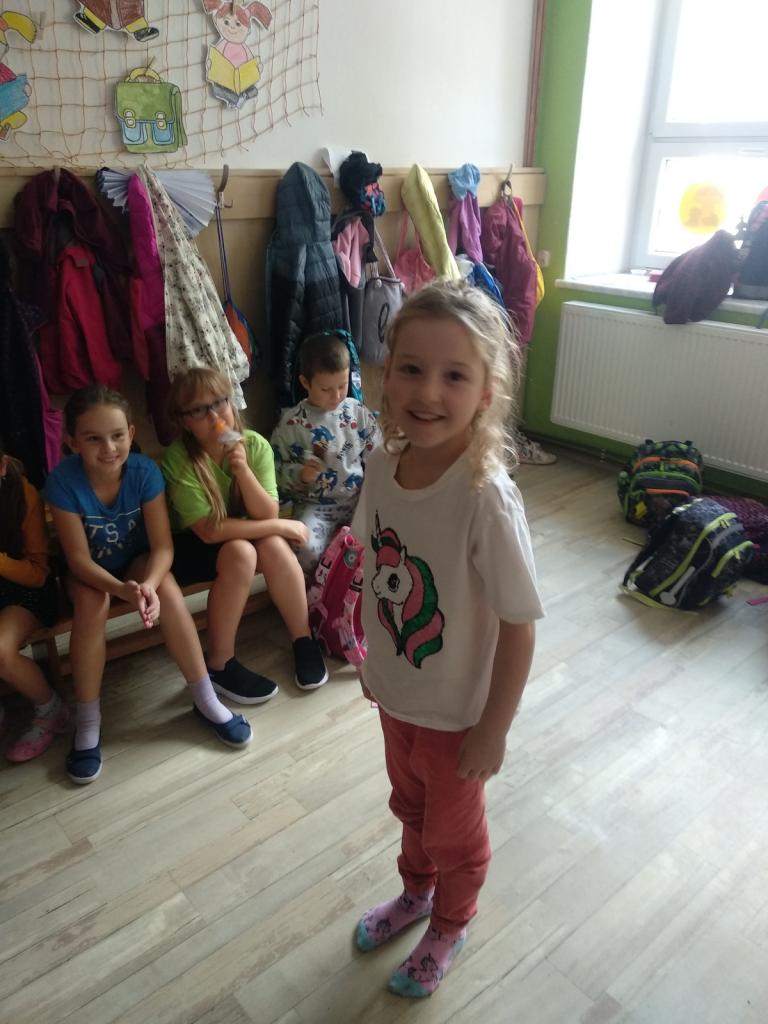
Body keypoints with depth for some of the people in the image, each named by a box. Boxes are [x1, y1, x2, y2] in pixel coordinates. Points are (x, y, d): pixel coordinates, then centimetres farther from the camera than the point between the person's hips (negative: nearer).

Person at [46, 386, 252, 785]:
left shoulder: (145, 471, -23)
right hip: (89, 572, -1)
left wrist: (148, 584, -44)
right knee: (91, 600, -32)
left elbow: (163, 546, -22)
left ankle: (204, 697, -16)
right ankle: (88, 722, -17)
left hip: (139, 560, 1)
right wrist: (123, 589, -43)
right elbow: (79, 559, -25)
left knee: (166, 586, -29)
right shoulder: (63, 481, -26)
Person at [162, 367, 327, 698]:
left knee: (273, 545, -28)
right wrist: (283, 526, -25)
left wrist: (242, 469, -33)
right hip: (192, 546, -3)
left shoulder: (256, 445, -15)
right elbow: (209, 530, -28)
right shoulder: (179, 459, -25)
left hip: (243, 535, 3)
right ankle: (219, 664, -19)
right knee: (240, 552, -32)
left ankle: (303, 640, -11)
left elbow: (267, 516, -17)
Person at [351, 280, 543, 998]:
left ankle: (448, 928, 54)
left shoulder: (487, 501, -32)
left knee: (453, 831, 23)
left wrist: (493, 730, -15)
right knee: (410, 806, 31)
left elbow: (519, 626, -23)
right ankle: (416, 891, 62)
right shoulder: (382, 466, -14)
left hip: (456, 713, -5)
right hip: (395, 694, 5)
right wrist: (370, 658, 10)